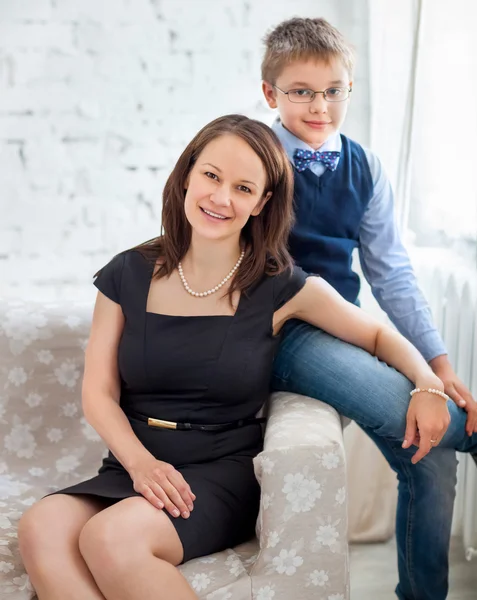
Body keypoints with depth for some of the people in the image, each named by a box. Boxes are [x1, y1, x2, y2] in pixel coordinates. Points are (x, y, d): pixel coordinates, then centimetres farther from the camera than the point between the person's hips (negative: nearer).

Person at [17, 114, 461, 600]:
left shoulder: (280, 287, -1)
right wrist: (141, 462, -15)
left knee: (110, 537, -32)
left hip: (224, 474, -2)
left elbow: (379, 336, 10)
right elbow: (99, 392, 3)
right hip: (134, 466, 3)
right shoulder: (129, 275, 4)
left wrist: (429, 384, -10)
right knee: (40, 529, -29)